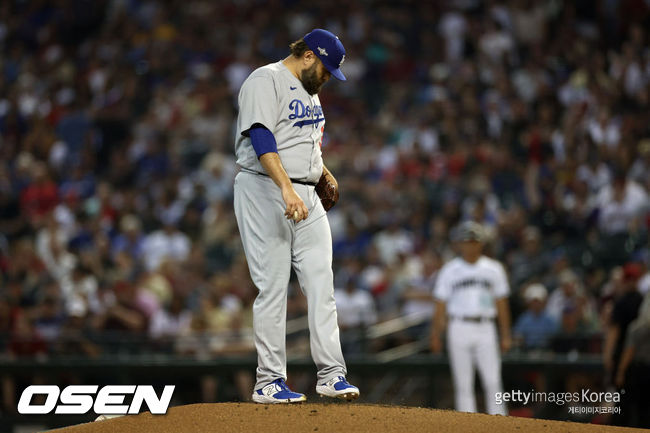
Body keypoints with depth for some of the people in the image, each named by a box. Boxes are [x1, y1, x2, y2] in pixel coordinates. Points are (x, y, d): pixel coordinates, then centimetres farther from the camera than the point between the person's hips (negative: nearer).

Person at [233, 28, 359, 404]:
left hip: (307, 197, 8)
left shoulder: (309, 89, 20)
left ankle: (332, 374, 0)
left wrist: (323, 172, 14)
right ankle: (269, 382, -2)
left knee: (321, 284, 0)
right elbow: (262, 139, -23)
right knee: (273, 286, -7)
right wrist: (287, 189, -33)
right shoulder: (266, 81, -9)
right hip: (265, 192, -8)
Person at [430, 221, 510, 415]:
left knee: (493, 382, -7)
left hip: (486, 328, 1)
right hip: (459, 328, -1)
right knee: (463, 384, 0)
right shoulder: (450, 270, 5)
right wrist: (436, 334, 1)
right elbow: (440, 304, 6)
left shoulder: (493, 268, 9)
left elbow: (501, 303, 12)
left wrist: (506, 335, 8)